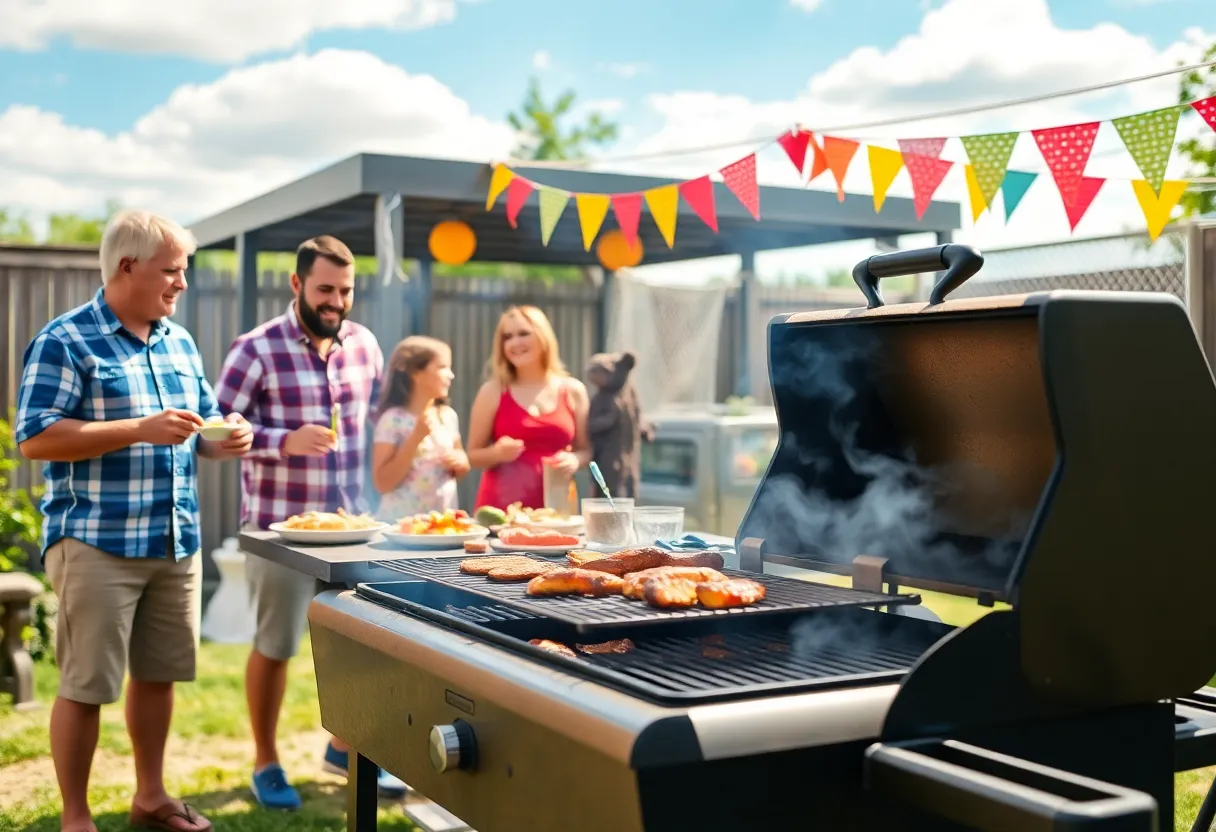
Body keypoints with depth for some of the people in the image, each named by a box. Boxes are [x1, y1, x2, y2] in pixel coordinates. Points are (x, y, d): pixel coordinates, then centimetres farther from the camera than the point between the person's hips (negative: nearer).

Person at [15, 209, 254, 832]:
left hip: (178, 542, 6)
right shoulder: (65, 341, -9)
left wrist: (226, 439, -3)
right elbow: (35, 438, -16)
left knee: (158, 674, 15)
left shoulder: (179, 343, 13)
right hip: (96, 544, -6)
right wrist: (141, 429, -22)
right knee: (86, 686, 2)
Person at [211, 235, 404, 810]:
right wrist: (285, 441, -24)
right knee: (274, 646, 6)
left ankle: (343, 747, 32)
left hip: (352, 523, 5)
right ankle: (266, 764, 24)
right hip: (279, 526, -5)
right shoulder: (257, 349, -9)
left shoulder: (364, 343, 7)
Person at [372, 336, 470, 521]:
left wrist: (459, 462, -5)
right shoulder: (394, 419, -11)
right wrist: (416, 438, -21)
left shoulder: (448, 416, 5)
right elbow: (382, 483, -15)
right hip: (402, 521, -5)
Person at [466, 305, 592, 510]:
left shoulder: (572, 390, 6)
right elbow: (473, 455, 5)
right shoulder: (493, 391, 0)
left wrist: (574, 460, -7)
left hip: (554, 506, 2)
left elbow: (586, 450, 14)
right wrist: (496, 453, -15)